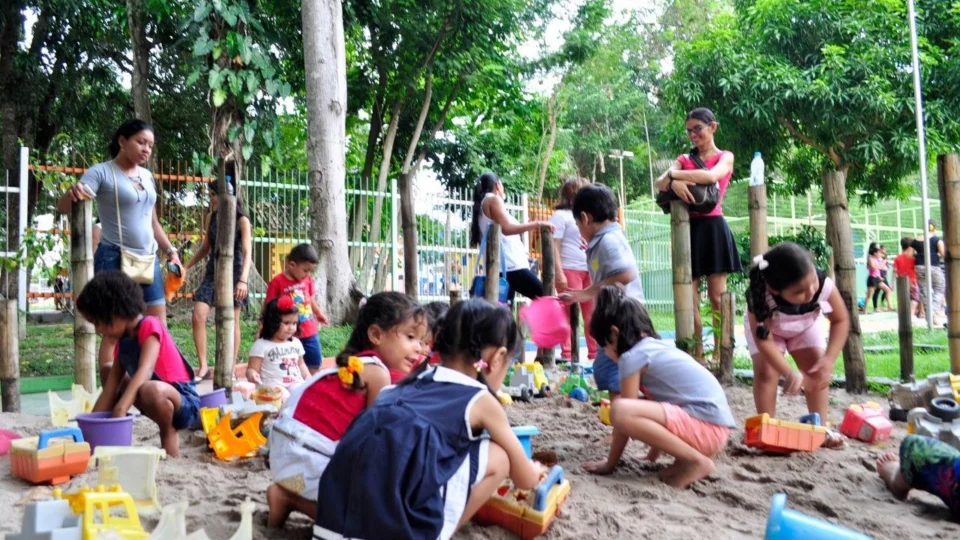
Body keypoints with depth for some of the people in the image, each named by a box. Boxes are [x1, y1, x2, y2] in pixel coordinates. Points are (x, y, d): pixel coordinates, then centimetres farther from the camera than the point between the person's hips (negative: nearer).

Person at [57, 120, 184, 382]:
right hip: (114, 260, -7)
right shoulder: (102, 172, -6)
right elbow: (63, 207, -17)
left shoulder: (147, 176, 14)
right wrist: (72, 195, -39)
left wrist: (171, 251, 16)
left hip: (148, 260, 7)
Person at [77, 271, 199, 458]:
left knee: (151, 390, -39)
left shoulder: (149, 326, -16)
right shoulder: (123, 341, 7)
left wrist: (120, 410, -40)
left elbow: (144, 372, -30)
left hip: (185, 404, -8)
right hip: (161, 401, 8)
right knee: (108, 372, 17)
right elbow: (110, 389, 6)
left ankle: (169, 435, -9)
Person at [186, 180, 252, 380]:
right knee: (198, 316, -10)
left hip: (233, 272, -5)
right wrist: (185, 267, 12)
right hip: (212, 272, 5)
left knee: (231, 321, 2)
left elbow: (247, 252, -16)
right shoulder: (210, 218, 5)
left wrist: (243, 280, -29)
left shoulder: (242, 220, -10)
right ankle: (203, 367, -4)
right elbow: (205, 248, 16)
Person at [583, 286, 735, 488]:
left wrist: (609, 464, 8)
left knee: (620, 410, -24)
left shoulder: (632, 357, -6)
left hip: (706, 428, -10)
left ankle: (696, 461, -12)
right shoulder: (658, 348, 20)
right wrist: (652, 456, 37)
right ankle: (687, 457, 9)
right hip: (714, 426, 10)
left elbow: (624, 415, -3)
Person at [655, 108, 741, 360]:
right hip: (688, 228, 3)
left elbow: (711, 176, -16)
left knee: (716, 296, -3)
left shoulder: (725, 157, 7)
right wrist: (673, 182, -23)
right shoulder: (684, 159, 16)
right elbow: (660, 184, 0)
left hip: (713, 228, -3)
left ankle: (720, 354, 1)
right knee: (688, 296, -1)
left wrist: (674, 174, -11)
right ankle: (697, 354, 4)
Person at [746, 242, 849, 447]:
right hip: (765, 325, -2)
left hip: (806, 324, 2)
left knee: (817, 371, -6)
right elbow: (764, 339, -36)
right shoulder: (760, 298, -45)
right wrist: (789, 374, -45)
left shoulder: (824, 284, -40)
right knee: (765, 372, -16)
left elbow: (840, 320, -24)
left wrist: (829, 359, -34)